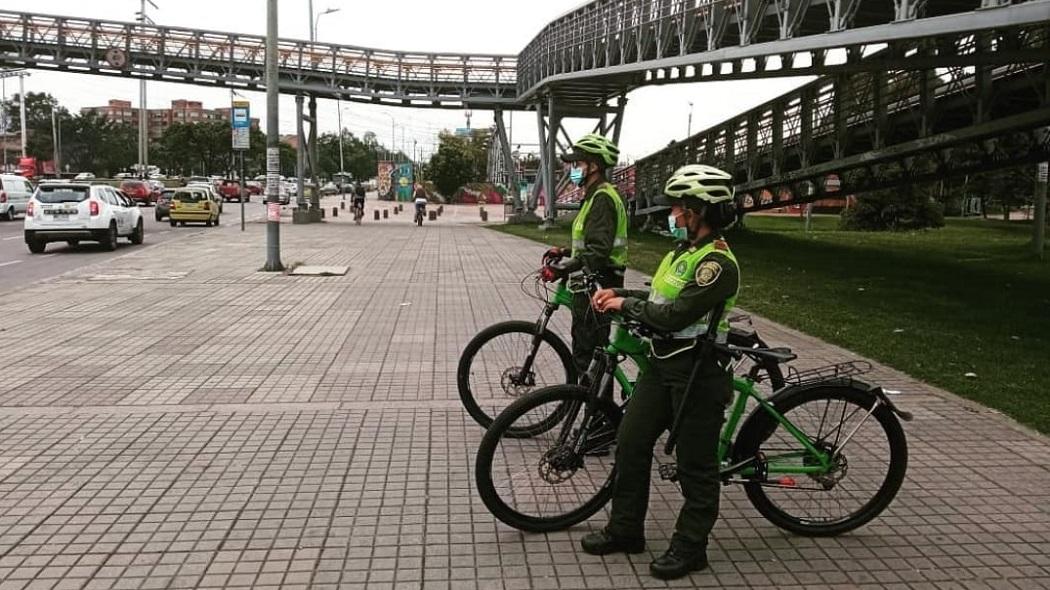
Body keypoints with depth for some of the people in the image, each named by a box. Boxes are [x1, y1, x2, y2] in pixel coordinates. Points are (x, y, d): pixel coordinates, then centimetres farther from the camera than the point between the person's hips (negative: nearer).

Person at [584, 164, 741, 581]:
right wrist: (618, 293, 4)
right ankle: (625, 530, 25)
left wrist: (625, 304, -13)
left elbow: (674, 315, -26)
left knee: (695, 465, 4)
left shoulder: (716, 262, -20)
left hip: (698, 374, -9)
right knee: (630, 443, 12)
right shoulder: (684, 249, 11)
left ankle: (690, 547, 18)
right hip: (661, 364, 10)